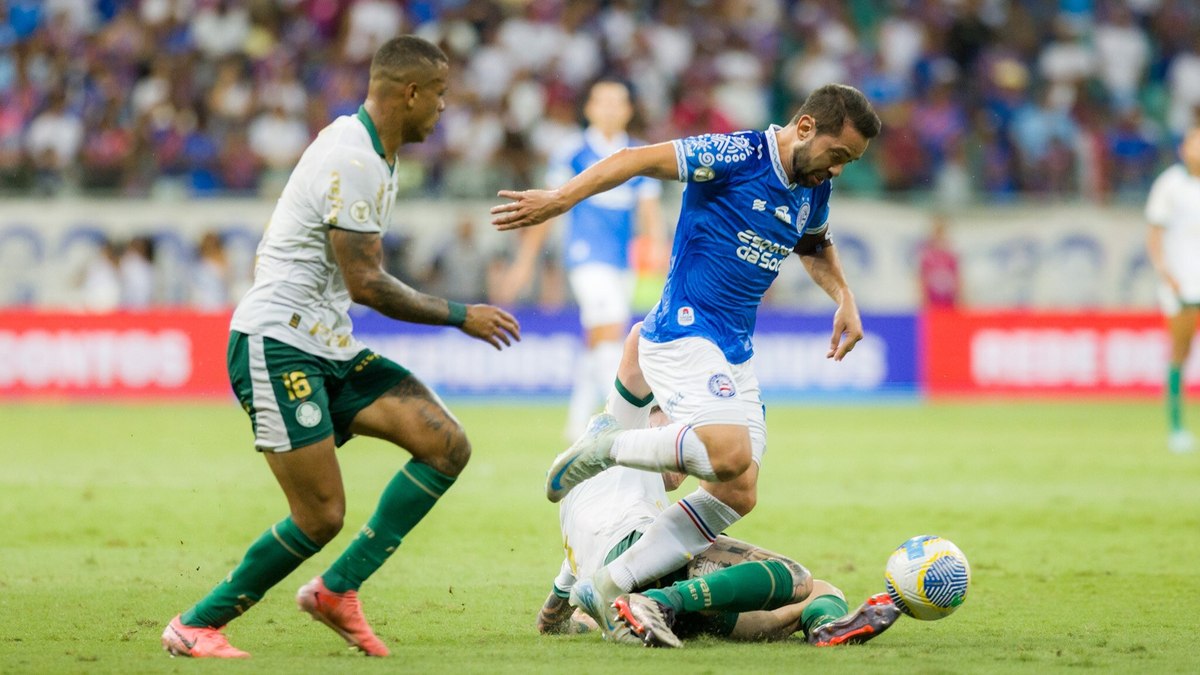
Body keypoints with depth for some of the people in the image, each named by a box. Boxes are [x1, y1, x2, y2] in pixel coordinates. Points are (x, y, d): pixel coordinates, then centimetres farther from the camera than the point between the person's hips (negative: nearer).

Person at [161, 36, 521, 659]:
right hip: (275, 345, -10)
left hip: (327, 349, 10)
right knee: (321, 516, -13)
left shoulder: (370, 153, 15)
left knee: (446, 445, -5)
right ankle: (195, 626, 3)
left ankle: (337, 590, 0)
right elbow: (366, 284, -18)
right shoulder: (350, 163, -18)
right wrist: (461, 317, -9)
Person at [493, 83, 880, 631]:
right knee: (729, 452, -31)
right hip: (684, 332, -9)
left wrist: (844, 300, 18)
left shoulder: (813, 190, 12)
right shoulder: (737, 155, -14)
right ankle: (603, 447, -8)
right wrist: (559, 200, -19)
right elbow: (638, 159, -14)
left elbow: (817, 248, 33)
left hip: (735, 352, 9)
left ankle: (612, 587, 5)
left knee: (738, 494, -1)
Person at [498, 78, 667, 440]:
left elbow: (649, 207, 7)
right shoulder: (574, 154, -2)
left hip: (622, 261, 5)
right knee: (611, 330, -20)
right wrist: (526, 260, 3)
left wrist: (656, 242, -14)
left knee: (597, 348, 12)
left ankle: (577, 423, 24)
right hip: (587, 257, -5)